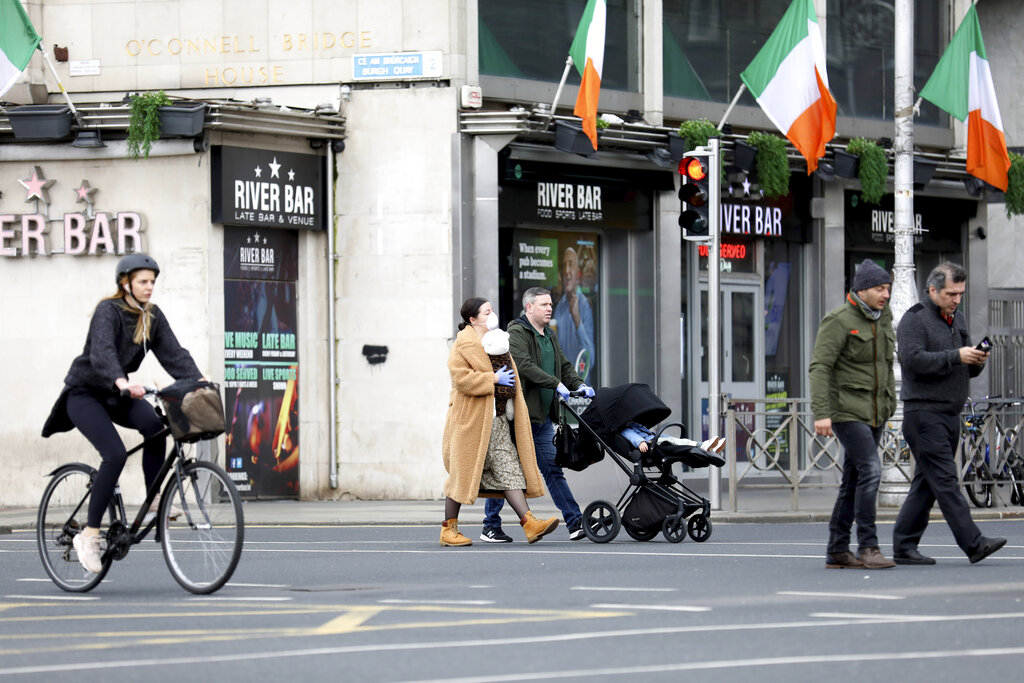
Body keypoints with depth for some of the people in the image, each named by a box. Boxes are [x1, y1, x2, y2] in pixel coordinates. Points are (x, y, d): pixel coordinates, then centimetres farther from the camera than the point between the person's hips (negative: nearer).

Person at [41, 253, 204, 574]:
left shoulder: (153, 317, 0)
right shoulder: (108, 311, -21)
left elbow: (173, 354, -8)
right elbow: (102, 353, -37)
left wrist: (198, 381, -25)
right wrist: (123, 383, -56)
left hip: (116, 393, 6)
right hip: (85, 393, -6)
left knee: (154, 426, -24)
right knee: (115, 454, -24)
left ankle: (154, 500, -13)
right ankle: (89, 536, -16)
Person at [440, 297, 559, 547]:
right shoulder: (464, 344, -9)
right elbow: (461, 378, -21)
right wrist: (494, 378, -18)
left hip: (496, 420, 8)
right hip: (472, 419, -8)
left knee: (509, 470, 0)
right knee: (462, 472, -2)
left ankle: (530, 525, -9)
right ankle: (448, 530, 8)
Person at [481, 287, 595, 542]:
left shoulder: (550, 336, 18)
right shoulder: (517, 333, -9)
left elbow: (564, 366, 20)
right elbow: (524, 366, -22)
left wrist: (579, 385, 0)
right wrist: (556, 384, -25)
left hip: (542, 418, 8)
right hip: (518, 415, -8)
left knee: (553, 469, 6)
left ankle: (575, 523, 3)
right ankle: (490, 527, 7)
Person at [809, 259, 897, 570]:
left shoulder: (883, 319, 12)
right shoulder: (839, 321, -11)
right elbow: (820, 367, -16)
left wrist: (890, 402, 21)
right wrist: (821, 413, -23)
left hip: (874, 413, 8)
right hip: (846, 411, -8)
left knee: (854, 480, 8)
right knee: (870, 471, -18)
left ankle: (837, 552, 11)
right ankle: (868, 547, -15)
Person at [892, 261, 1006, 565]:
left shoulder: (958, 318, 18)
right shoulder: (914, 319, -7)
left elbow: (966, 369, 22)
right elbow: (913, 359, -21)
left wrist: (977, 362, -2)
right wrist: (956, 357, -23)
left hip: (950, 413, 8)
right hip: (924, 412, -8)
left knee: (927, 484, 8)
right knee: (945, 479, -12)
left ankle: (904, 546, 12)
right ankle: (973, 543, -19)